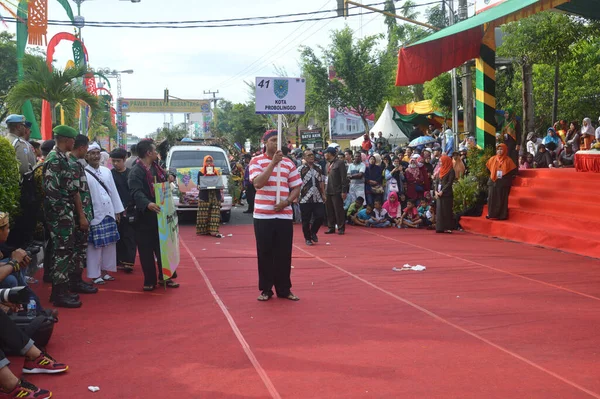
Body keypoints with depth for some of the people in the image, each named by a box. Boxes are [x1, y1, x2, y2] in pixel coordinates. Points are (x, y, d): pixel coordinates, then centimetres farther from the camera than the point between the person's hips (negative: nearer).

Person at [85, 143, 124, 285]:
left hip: (109, 213, 6)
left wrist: (117, 211, 12)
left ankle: (105, 271, 25)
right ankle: (95, 275, 11)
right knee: (95, 247, 1)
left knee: (109, 244, 12)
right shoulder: (83, 173, -12)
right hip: (94, 215, -6)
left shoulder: (106, 171, 7)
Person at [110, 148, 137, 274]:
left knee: (130, 237, -3)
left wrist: (129, 207, -1)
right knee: (118, 237, 4)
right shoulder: (110, 174, 3)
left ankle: (128, 262, -3)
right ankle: (119, 261, 11)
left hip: (130, 210, 0)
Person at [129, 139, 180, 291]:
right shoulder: (136, 172, -14)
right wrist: (148, 204, -46)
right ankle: (150, 281, 9)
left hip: (160, 214, 7)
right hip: (145, 217, -7)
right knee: (147, 250, 0)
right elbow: (136, 193, -27)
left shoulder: (156, 167, 12)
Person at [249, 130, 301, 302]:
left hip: (284, 215, 3)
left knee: (284, 253, 5)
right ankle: (266, 289, 13)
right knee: (265, 253, 2)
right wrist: (273, 163, -19)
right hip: (263, 215, -2)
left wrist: (287, 202, -9)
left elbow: (296, 187, 9)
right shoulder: (256, 161, 0)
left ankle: (284, 289, 16)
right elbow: (257, 183, -16)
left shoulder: (289, 163, 9)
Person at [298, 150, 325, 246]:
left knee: (320, 216, -4)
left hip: (318, 198, 4)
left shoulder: (318, 168, 11)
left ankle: (313, 232, 22)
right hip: (305, 199, -4)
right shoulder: (300, 169, -4)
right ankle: (308, 238, 17)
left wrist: (323, 194, 13)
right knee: (306, 220, 2)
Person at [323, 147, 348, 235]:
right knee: (329, 211, 9)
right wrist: (325, 191, 12)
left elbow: (344, 178, -11)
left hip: (337, 192, -7)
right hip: (328, 191, 7)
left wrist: (344, 191, -15)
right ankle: (331, 227, 17)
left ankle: (341, 228, 5)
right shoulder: (328, 164, 15)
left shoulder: (340, 163, -7)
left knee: (339, 210, -3)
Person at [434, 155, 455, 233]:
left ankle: (447, 228, -3)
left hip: (447, 194, -7)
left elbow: (449, 182, -12)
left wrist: (442, 191, -16)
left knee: (446, 211, -6)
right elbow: (437, 181, 14)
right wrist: (436, 191, 0)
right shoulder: (441, 170, 16)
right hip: (439, 194, 7)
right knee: (439, 211, 3)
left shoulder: (451, 171, -4)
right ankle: (440, 228, 5)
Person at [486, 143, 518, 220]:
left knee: (502, 200, -1)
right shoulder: (493, 159, 6)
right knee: (492, 199, 1)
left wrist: (508, 178, -2)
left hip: (503, 184, -3)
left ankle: (502, 215, 3)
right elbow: (488, 168, 19)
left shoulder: (508, 160, -2)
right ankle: (491, 214, 9)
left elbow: (514, 171, 2)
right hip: (493, 183, 3)